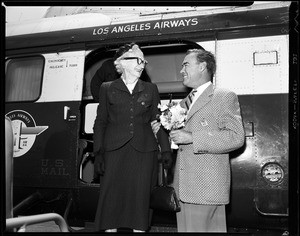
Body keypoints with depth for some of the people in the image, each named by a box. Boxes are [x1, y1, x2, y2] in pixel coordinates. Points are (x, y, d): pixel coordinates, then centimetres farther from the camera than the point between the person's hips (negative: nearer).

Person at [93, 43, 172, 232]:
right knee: (112, 195, -2)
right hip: (115, 151, -1)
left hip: (144, 152, 1)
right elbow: (100, 122, 7)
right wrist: (98, 152, -1)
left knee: (141, 197, 1)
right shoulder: (107, 89, 10)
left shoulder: (151, 89, 14)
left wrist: (166, 149, 4)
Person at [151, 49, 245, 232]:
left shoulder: (225, 97, -2)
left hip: (207, 187, -7)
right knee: (185, 228, 9)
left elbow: (236, 137, -15)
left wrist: (192, 138, -18)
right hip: (183, 186, 7)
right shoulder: (184, 103, 22)